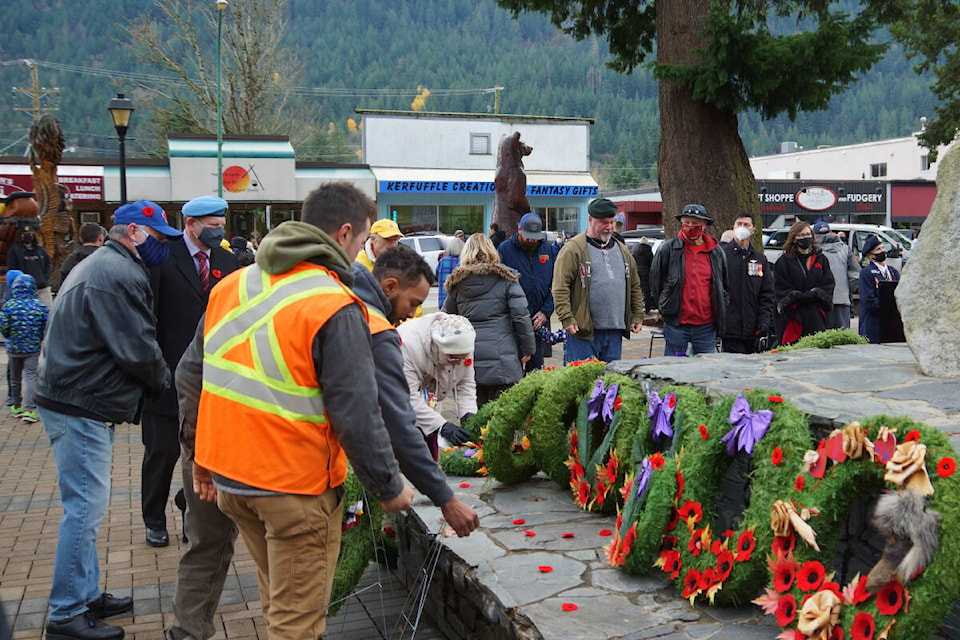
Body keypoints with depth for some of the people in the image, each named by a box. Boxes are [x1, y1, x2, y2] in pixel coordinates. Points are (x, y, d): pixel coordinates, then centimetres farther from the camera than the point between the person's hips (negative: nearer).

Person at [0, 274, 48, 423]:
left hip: (13, 348, 1)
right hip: (33, 349, -1)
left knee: (15, 377, 16)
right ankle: (28, 409, -12)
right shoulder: (40, 306, -8)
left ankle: (16, 406, 30)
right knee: (30, 376, -1)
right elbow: (47, 327, -6)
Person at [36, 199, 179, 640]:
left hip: (73, 402, 11)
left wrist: (154, 378, 14)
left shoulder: (99, 265, 20)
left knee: (86, 507, 17)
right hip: (82, 408, -11)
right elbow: (138, 351, -19)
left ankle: (87, 596, 27)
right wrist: (163, 381, -1)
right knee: (86, 508, -5)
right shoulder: (120, 274, -16)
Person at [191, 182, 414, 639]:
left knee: (278, 603, 24)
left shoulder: (229, 285, 5)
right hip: (296, 485, -7)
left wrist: (203, 456, 23)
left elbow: (199, 377, 13)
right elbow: (356, 416, -19)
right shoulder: (336, 309, -18)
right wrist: (389, 488, -7)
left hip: (227, 476, 7)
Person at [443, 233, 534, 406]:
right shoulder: (506, 278, -1)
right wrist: (528, 348, 2)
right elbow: (521, 315, -6)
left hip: (468, 359, 3)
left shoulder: (456, 283, 8)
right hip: (501, 358, -3)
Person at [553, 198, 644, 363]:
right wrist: (566, 319, -16)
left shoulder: (623, 251, 17)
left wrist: (637, 317, 15)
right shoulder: (573, 249, -3)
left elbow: (635, 287, 22)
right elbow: (560, 288, -10)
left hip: (615, 332, 6)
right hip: (583, 331, -6)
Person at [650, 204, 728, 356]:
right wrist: (665, 309, 4)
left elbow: (724, 286, 17)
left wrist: (720, 314, 9)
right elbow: (655, 285, 6)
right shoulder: (667, 249, 0)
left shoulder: (716, 252, 7)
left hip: (706, 325, 2)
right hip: (676, 325, -2)